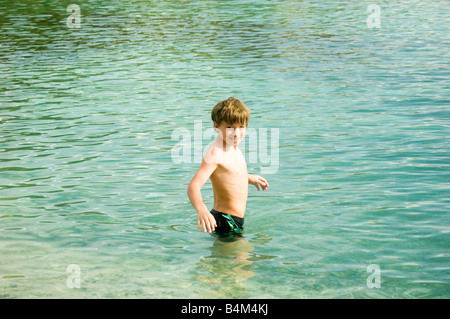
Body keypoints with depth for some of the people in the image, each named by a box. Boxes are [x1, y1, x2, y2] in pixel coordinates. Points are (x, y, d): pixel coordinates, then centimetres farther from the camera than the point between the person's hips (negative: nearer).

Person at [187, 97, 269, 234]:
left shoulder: (231, 145, 7)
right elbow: (194, 185, -34)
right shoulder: (215, 152, -24)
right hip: (226, 222, -10)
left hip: (236, 218, 10)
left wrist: (248, 178, 35)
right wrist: (201, 209, -51)